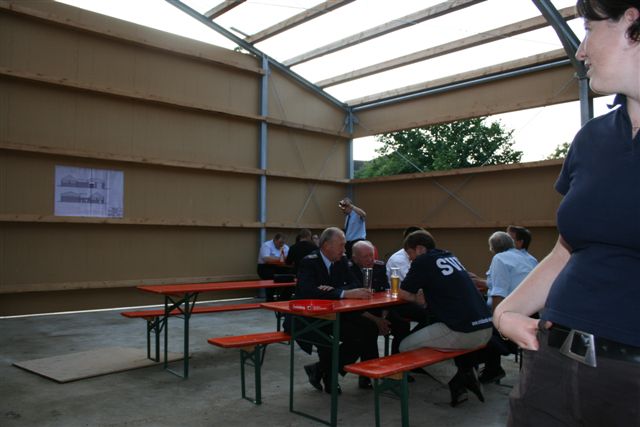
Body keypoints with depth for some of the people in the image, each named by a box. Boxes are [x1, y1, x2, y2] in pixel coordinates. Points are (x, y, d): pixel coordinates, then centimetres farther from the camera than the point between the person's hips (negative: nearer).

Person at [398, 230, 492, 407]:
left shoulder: (423, 261, -3)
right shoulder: (450, 257, 19)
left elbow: (404, 294, 1)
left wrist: (418, 298, 19)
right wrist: (426, 295, 19)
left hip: (463, 331, -9)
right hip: (486, 329, 9)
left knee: (405, 347, 0)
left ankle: (458, 384, 6)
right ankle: (466, 373, 18)